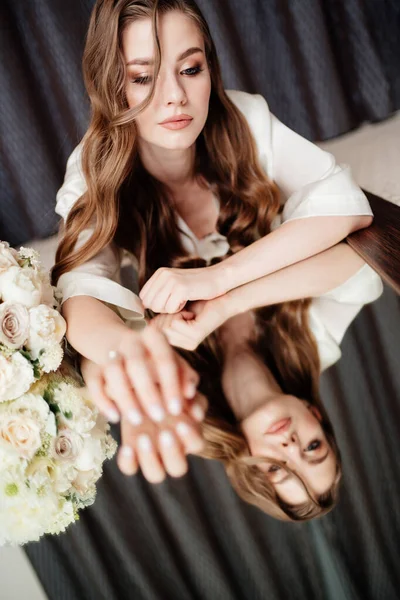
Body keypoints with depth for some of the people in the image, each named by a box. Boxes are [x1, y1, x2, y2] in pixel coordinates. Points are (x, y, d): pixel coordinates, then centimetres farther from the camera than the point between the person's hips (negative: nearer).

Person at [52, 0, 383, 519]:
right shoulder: (96, 174, -20)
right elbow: (83, 289, -35)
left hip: (276, 323, 0)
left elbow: (346, 203, -27)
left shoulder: (245, 118, -18)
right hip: (183, 345, 0)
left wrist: (219, 278, -39)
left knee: (357, 249, -27)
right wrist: (124, 346, -62)